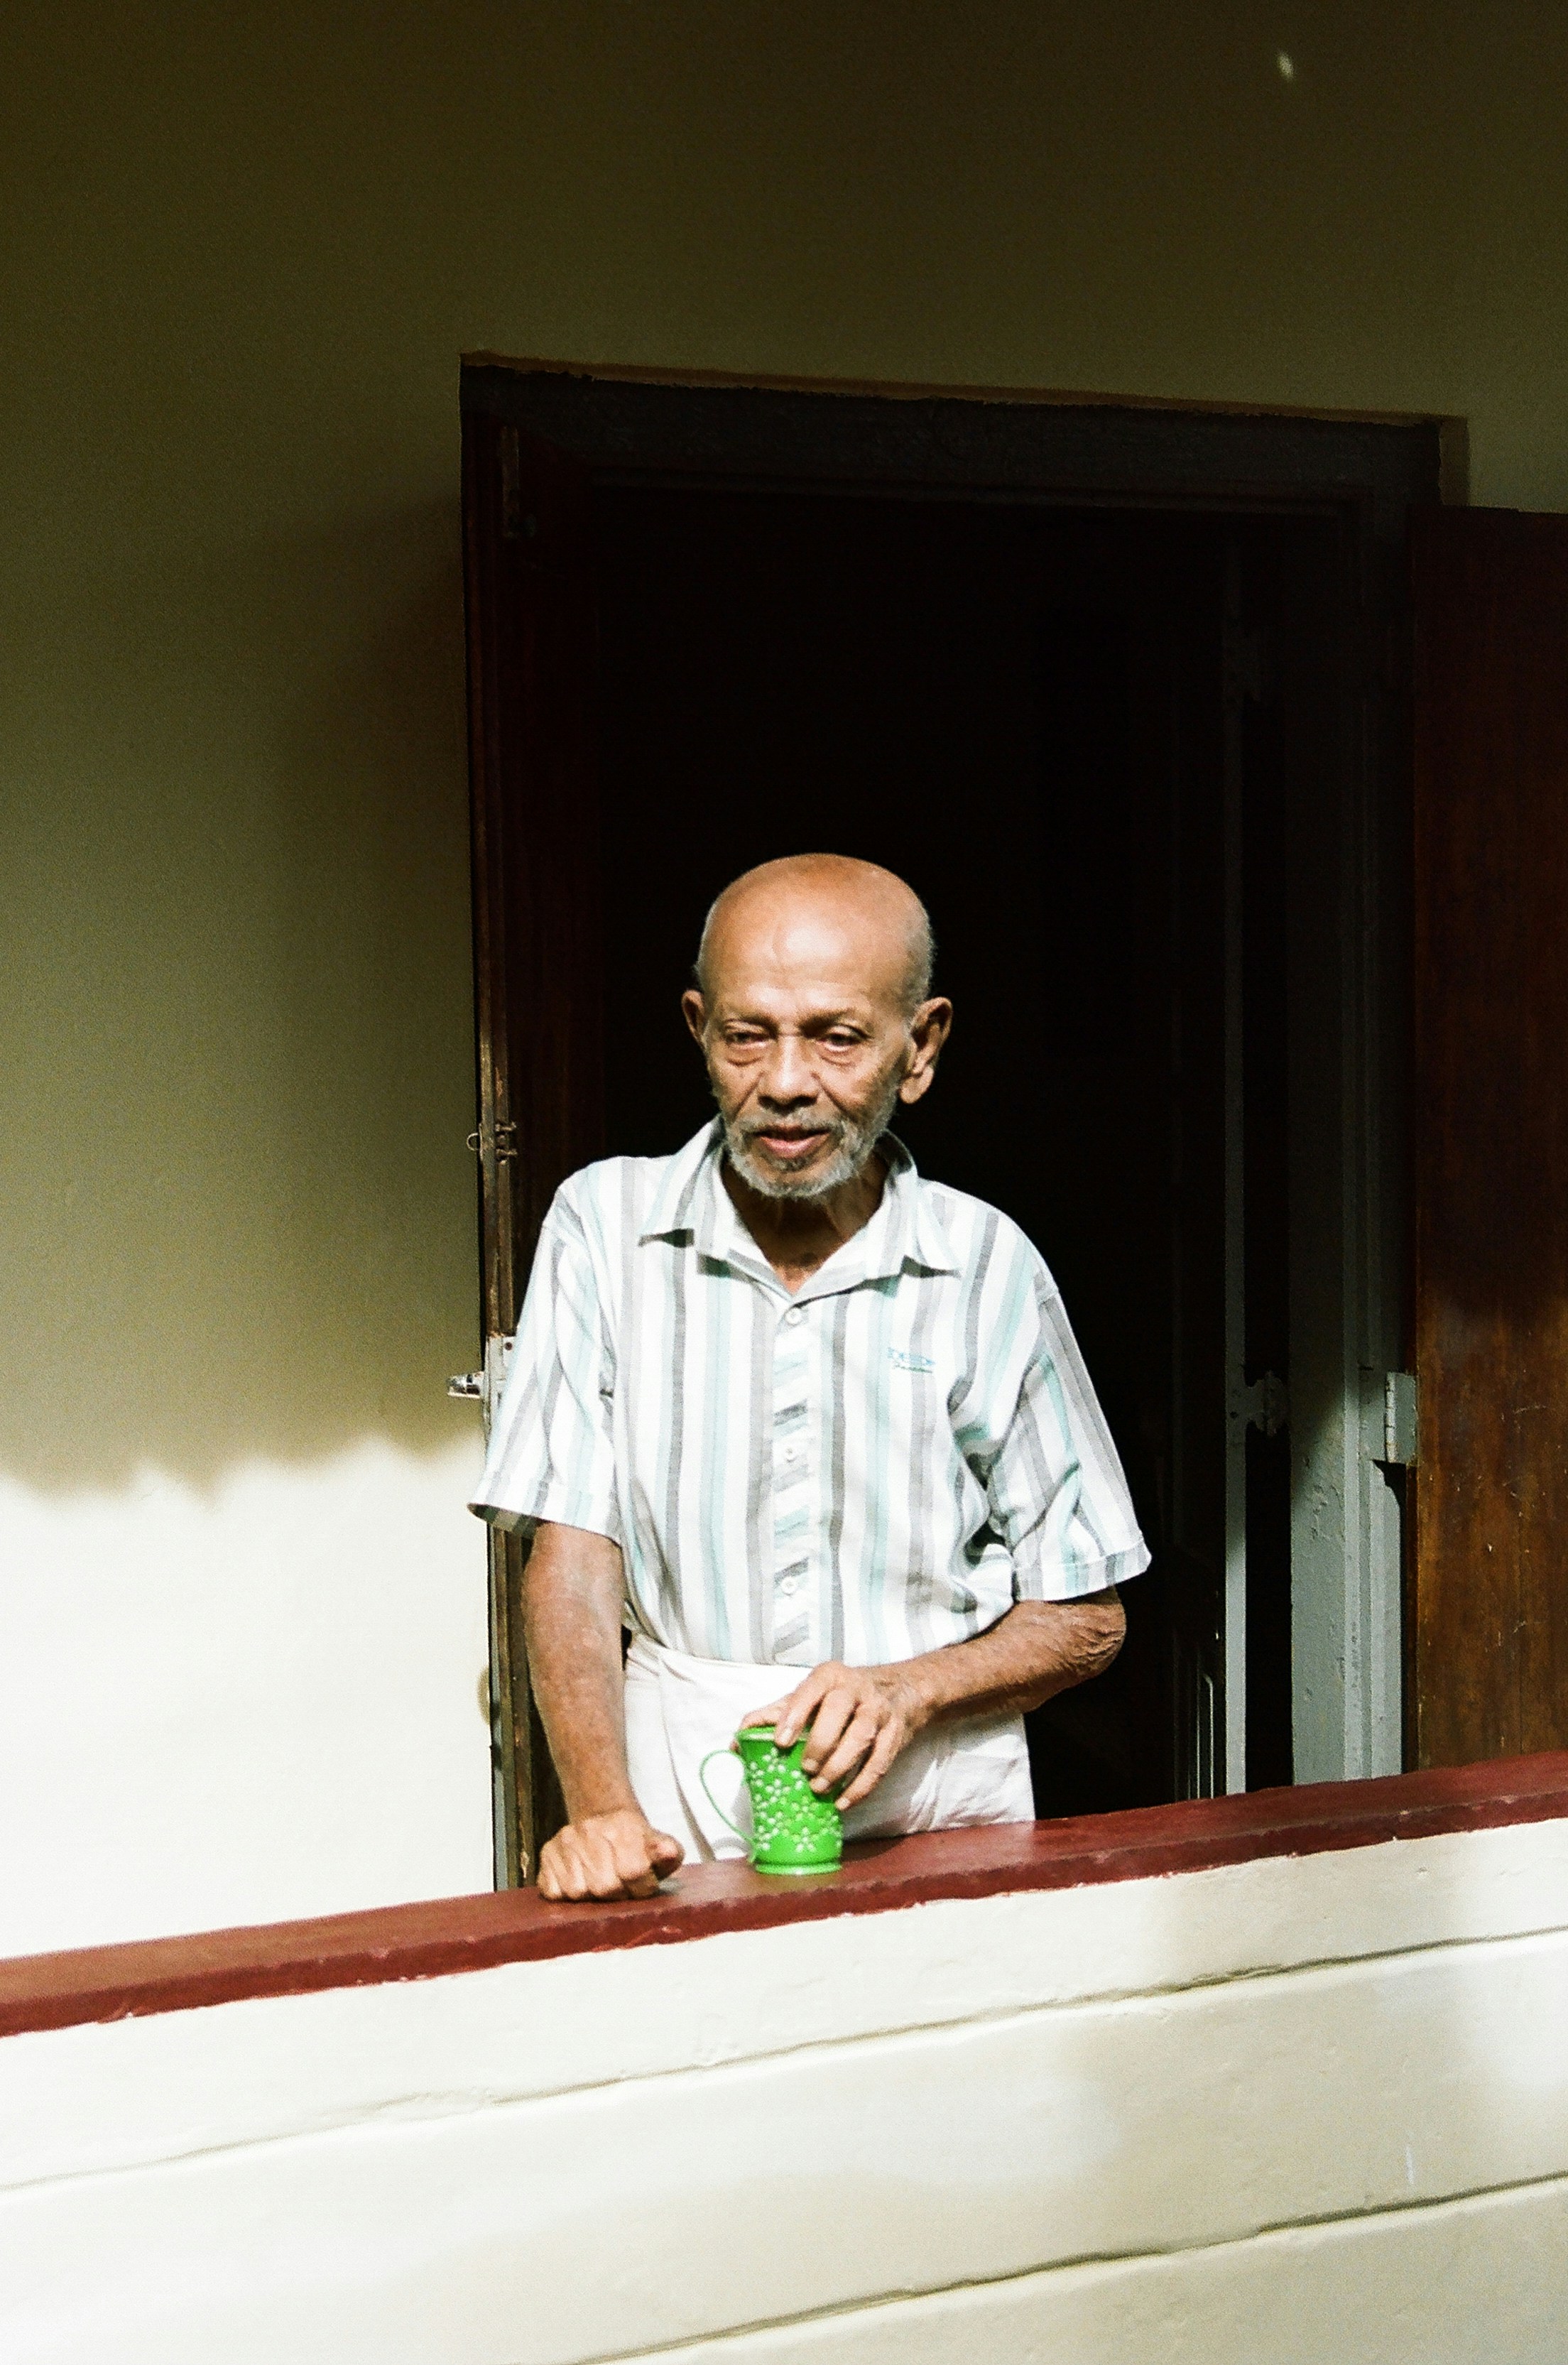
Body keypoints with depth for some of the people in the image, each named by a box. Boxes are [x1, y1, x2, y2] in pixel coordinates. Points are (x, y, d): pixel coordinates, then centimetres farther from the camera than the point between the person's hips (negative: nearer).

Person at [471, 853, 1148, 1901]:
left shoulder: (988, 1266, 2)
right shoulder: (607, 1225, 1)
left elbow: (1086, 1618, 8)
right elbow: (572, 1557, -2)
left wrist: (907, 1690, -10)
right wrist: (603, 1808, -18)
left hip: (942, 1813, 0)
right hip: (683, 1820, 1)